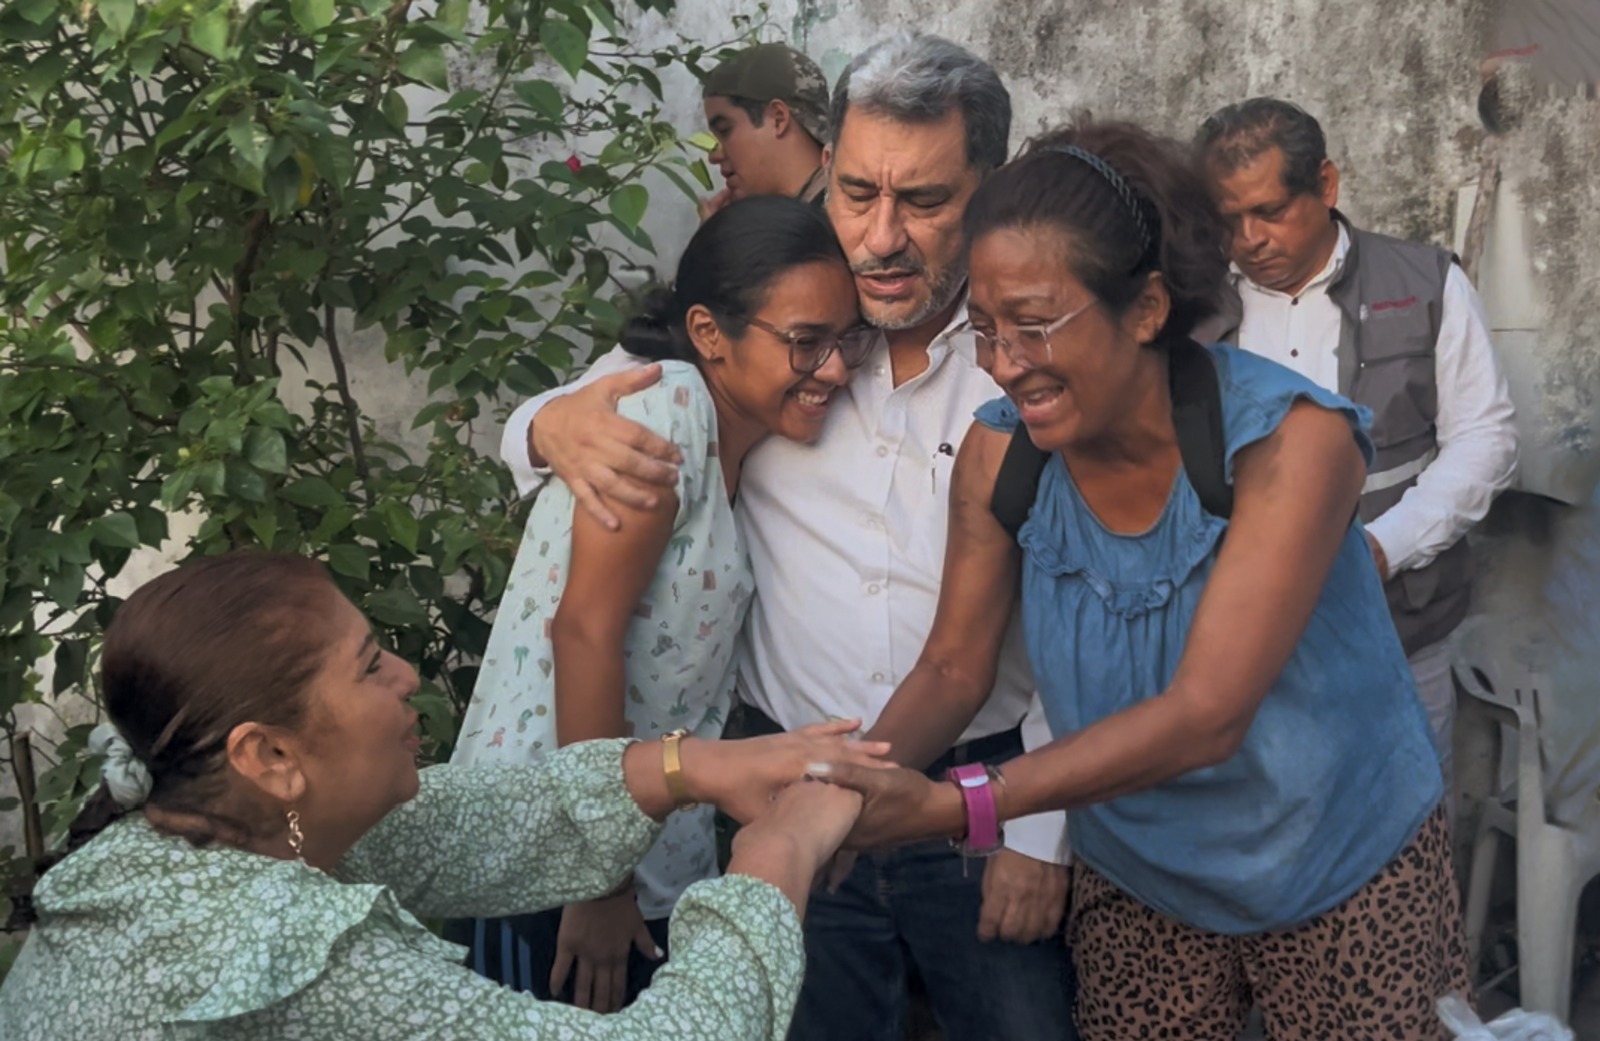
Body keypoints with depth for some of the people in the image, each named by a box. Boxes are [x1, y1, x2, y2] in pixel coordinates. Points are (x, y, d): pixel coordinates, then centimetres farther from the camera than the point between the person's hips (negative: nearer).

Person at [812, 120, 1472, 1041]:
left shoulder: (1289, 437, -27)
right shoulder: (1001, 452, -14)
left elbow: (1205, 715, -33)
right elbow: (952, 671, -8)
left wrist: (957, 808, -40)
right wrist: (857, 781, -30)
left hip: (1346, 871, -3)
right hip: (1138, 883, 3)